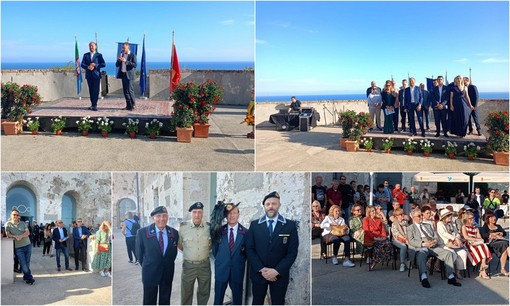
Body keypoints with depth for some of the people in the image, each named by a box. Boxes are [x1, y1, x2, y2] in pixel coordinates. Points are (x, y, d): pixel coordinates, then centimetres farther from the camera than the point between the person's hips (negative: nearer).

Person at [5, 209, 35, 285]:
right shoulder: (8, 224, 2)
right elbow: (8, 234, -4)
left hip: (28, 245, 2)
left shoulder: (23, 223, 8)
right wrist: (15, 236, -21)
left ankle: (26, 277, 23)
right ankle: (29, 278, 11)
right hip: (18, 248, -2)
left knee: (27, 263, 5)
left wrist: (21, 236, -20)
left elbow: (28, 232, -2)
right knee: (23, 264, -5)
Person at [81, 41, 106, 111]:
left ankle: (94, 105, -8)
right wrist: (88, 67, -16)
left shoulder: (99, 55, 6)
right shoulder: (86, 55, 12)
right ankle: (92, 104, 12)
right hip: (89, 75, 3)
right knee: (91, 90, 6)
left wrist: (95, 65, -15)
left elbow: (104, 64, -3)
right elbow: (82, 64, 3)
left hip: (96, 75, -3)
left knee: (96, 90, -8)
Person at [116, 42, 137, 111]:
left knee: (130, 90, -10)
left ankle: (133, 105, -2)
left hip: (129, 75, -6)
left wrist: (126, 61, -21)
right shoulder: (121, 55, 14)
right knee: (125, 90, 6)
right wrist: (119, 60, -8)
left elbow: (135, 65, -14)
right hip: (123, 75, 6)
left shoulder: (133, 55, -2)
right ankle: (128, 105, 11)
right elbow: (117, 65, 11)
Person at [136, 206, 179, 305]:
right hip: (150, 273, -2)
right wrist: (147, 266, 5)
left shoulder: (174, 233, -2)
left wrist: (168, 266, 10)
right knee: (149, 301, 8)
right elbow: (139, 253, -1)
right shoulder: (142, 232, -11)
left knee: (165, 301, 14)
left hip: (168, 273, 2)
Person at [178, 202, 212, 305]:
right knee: (186, 293, 9)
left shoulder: (209, 227, -5)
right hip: (188, 265, -2)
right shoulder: (183, 227, -11)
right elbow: (179, 244, 5)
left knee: (204, 292, 16)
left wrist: (205, 251, 6)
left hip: (204, 265, 2)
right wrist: (187, 252, 7)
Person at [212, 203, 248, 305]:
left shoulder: (245, 232, -1)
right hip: (221, 270, 0)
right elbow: (215, 248, 11)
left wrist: (240, 262, 5)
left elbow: (247, 251, 8)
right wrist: (219, 260, 6)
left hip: (237, 271, 0)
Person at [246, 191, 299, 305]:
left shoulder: (290, 225, -3)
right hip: (258, 273, 1)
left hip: (280, 274, -1)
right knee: (257, 302, 13)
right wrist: (261, 269, -13)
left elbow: (292, 252, -6)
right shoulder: (254, 225, 2)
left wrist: (277, 271, -15)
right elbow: (249, 249, 0)